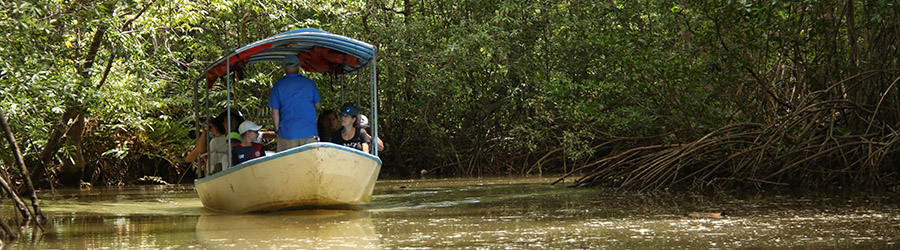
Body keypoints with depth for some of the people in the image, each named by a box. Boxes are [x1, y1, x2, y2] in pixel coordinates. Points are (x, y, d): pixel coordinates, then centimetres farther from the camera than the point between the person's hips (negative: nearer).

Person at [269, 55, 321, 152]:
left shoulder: (278, 85, -2)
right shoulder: (309, 83, 3)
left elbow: (275, 112, -2)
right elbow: (318, 105, 12)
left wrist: (277, 129, 10)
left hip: (287, 133, -1)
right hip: (309, 132, 1)